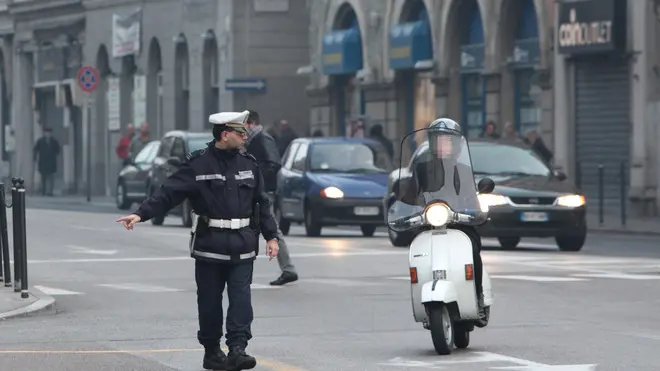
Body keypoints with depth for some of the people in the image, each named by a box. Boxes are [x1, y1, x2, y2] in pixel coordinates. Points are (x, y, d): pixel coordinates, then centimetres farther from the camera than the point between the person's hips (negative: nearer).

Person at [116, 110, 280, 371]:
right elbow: (169, 193, -10)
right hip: (209, 244, -2)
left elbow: (262, 202, 13)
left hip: (242, 245, 2)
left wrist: (271, 236, 8)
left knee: (241, 297, -7)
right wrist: (141, 214, -21)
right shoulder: (198, 164, -5)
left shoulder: (248, 164, 8)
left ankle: (238, 349, -11)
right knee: (210, 300, 5)